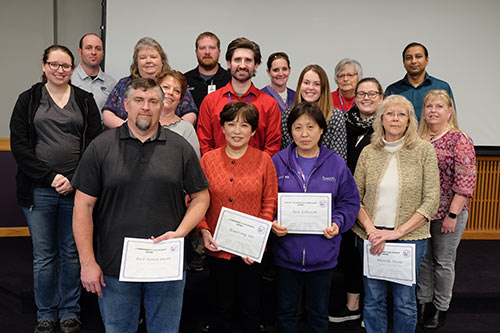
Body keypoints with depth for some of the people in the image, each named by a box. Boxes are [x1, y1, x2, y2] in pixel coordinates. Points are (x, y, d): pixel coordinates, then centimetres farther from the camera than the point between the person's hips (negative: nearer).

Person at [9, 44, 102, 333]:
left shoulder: (85, 101, 8)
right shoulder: (28, 100, 7)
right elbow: (19, 145, -1)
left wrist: (74, 179, -11)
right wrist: (50, 176, -11)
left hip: (76, 190, 0)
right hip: (39, 190, 0)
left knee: (72, 253, 9)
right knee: (44, 255, 7)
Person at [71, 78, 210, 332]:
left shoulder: (180, 148, 1)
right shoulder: (101, 147, -2)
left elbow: (201, 197, 5)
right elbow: (84, 206, -3)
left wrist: (180, 232, -11)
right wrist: (88, 262, -6)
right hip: (113, 268, 0)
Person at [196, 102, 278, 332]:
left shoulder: (264, 160, -3)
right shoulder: (208, 159, 0)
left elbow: (270, 203, -3)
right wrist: (203, 230, -10)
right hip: (217, 247, 1)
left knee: (250, 307, 16)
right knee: (221, 306, 16)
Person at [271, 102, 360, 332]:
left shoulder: (337, 165, -1)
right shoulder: (277, 162, -2)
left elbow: (350, 202, 5)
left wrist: (338, 223, -12)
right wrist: (272, 223, -15)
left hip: (322, 252, 1)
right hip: (286, 250, 0)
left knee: (319, 313, 18)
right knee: (286, 311, 16)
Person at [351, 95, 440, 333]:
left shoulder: (424, 150, -2)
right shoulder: (368, 152, 3)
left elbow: (431, 200, -7)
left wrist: (398, 232, -14)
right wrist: (370, 229, -12)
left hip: (410, 237, -1)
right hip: (370, 236, 2)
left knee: (405, 301, 9)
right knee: (373, 299, 11)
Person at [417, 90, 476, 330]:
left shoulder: (460, 140, -10)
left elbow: (465, 183, -14)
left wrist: (453, 215, -17)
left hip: (448, 213, -5)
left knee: (443, 261, 8)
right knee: (423, 259, 14)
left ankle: (441, 308, 25)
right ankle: (423, 302, 31)